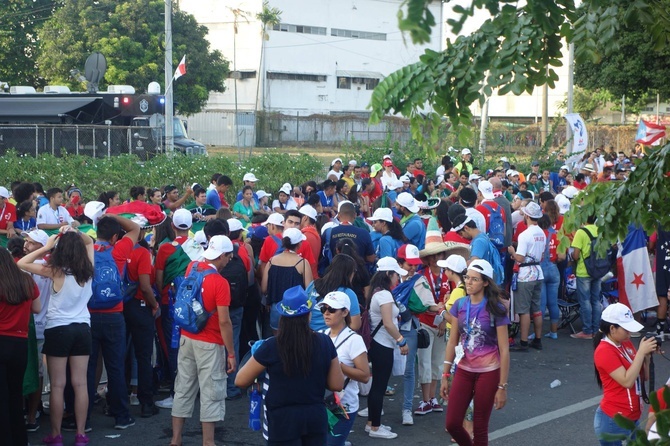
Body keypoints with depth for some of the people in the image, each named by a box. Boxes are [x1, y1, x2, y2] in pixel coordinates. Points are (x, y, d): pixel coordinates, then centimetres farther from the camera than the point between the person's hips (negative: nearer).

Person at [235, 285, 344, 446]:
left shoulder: (272, 346, -14)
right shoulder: (324, 342, -6)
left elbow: (240, 381, -4)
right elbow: (337, 384, 2)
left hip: (283, 419, -3)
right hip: (316, 417, 3)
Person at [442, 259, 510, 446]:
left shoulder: (495, 309, -11)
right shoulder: (460, 305, 1)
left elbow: (504, 350, -10)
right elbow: (452, 342, 6)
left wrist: (502, 386, -12)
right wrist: (445, 375, 5)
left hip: (488, 373, -4)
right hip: (464, 370, 4)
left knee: (479, 428, 4)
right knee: (452, 424, 1)